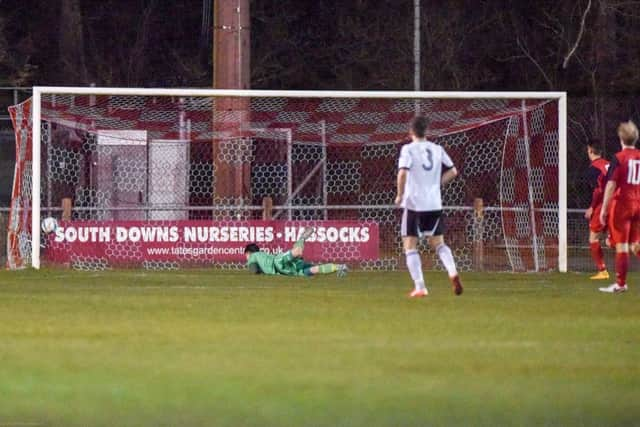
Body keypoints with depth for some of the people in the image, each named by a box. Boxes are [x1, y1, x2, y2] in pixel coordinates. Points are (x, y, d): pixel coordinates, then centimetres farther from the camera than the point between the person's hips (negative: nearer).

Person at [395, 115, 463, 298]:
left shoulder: (408, 149, -7)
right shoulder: (437, 149, 8)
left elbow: (403, 173, -20)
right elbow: (452, 171, 10)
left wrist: (400, 195, -8)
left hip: (413, 203, -4)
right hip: (435, 204, 4)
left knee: (410, 246, 5)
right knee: (438, 243, 16)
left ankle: (419, 286, -5)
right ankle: (453, 272, -10)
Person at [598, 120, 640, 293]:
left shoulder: (619, 158, -10)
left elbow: (611, 185, -13)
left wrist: (604, 209, -10)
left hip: (622, 204, -4)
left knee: (621, 245, 1)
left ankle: (620, 284, 3)